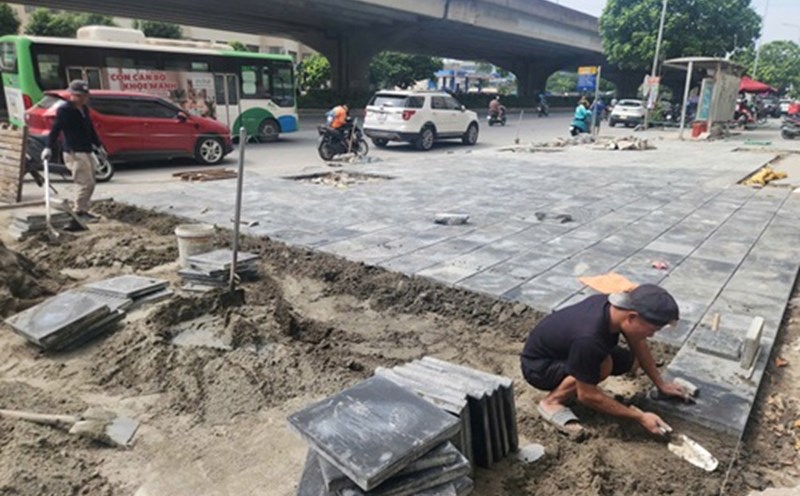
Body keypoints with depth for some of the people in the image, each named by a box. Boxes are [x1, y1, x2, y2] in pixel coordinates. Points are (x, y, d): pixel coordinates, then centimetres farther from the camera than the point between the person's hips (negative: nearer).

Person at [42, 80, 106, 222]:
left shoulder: (84, 109, 15)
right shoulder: (64, 110, -10)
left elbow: (90, 130, 25)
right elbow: (55, 130, -17)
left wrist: (99, 146, 30)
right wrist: (49, 148, -25)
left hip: (87, 152, 9)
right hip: (74, 153, -9)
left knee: (89, 183, 11)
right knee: (86, 183, -11)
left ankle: (83, 210, 20)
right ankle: (79, 212, -1)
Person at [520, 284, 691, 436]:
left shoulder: (620, 306, -17)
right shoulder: (589, 340, -40)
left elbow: (638, 344, 4)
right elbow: (587, 395, -27)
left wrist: (660, 384, 8)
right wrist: (639, 417, -21)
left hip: (562, 347, 8)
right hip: (538, 366, -8)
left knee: (631, 362, 2)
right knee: (603, 366, -30)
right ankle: (552, 401, -11)